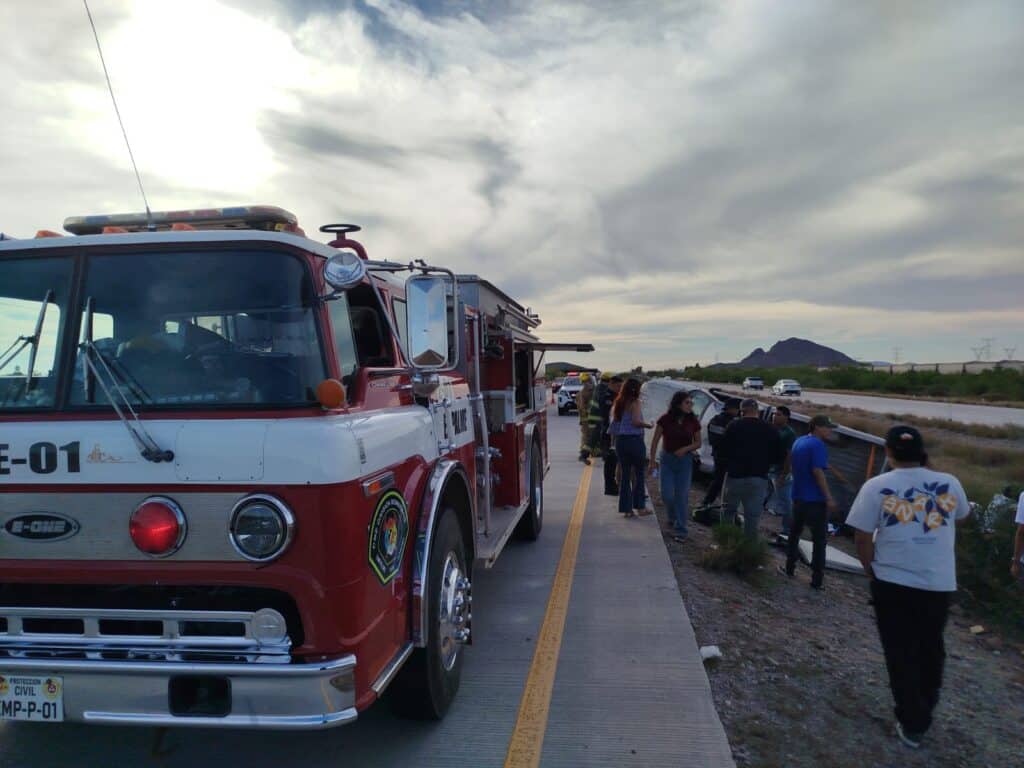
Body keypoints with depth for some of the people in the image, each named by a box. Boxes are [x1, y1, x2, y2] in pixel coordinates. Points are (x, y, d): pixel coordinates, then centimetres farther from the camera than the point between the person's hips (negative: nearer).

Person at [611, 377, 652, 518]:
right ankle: (639, 506, 10)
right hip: (634, 440, -6)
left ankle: (626, 508, 11)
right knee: (639, 473, 7)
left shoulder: (618, 403, 10)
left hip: (620, 441, 6)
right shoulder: (635, 403, -10)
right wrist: (648, 425, -6)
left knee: (625, 474, 10)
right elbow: (636, 421, -21)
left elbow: (614, 421, 13)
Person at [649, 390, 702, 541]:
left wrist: (686, 448, -14)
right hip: (667, 459, 0)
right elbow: (655, 441, -3)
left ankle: (681, 530, 8)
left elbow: (698, 443, 5)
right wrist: (652, 461, -6)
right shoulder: (665, 419, -8)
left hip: (685, 460, 1)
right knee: (667, 494, -2)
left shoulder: (693, 422, -3)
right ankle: (672, 517, 31)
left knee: (682, 496, -1)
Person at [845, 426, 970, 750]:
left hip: (893, 582, -3)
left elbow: (862, 537, -9)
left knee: (901, 653, 10)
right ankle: (925, 710, 40)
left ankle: (912, 724, 17)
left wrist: (871, 569, 8)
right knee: (931, 649, 23)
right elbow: (962, 517, 20)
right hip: (940, 583, 4)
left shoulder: (877, 486, -10)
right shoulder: (949, 483, -1)